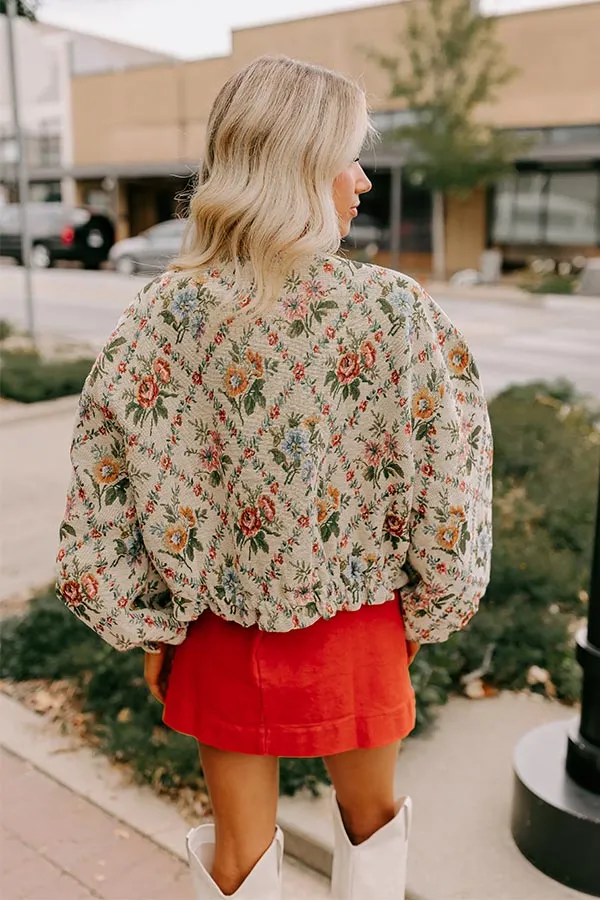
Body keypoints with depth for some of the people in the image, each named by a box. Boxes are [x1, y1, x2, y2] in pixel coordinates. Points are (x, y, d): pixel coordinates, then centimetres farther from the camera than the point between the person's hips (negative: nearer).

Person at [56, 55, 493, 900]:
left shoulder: (164, 313, -13)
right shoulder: (398, 312, -17)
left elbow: (109, 486, -9)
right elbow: (446, 489, -12)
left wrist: (150, 629, 4)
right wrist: (425, 611, 5)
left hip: (219, 632, 2)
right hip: (355, 631, -1)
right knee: (372, 816, 27)